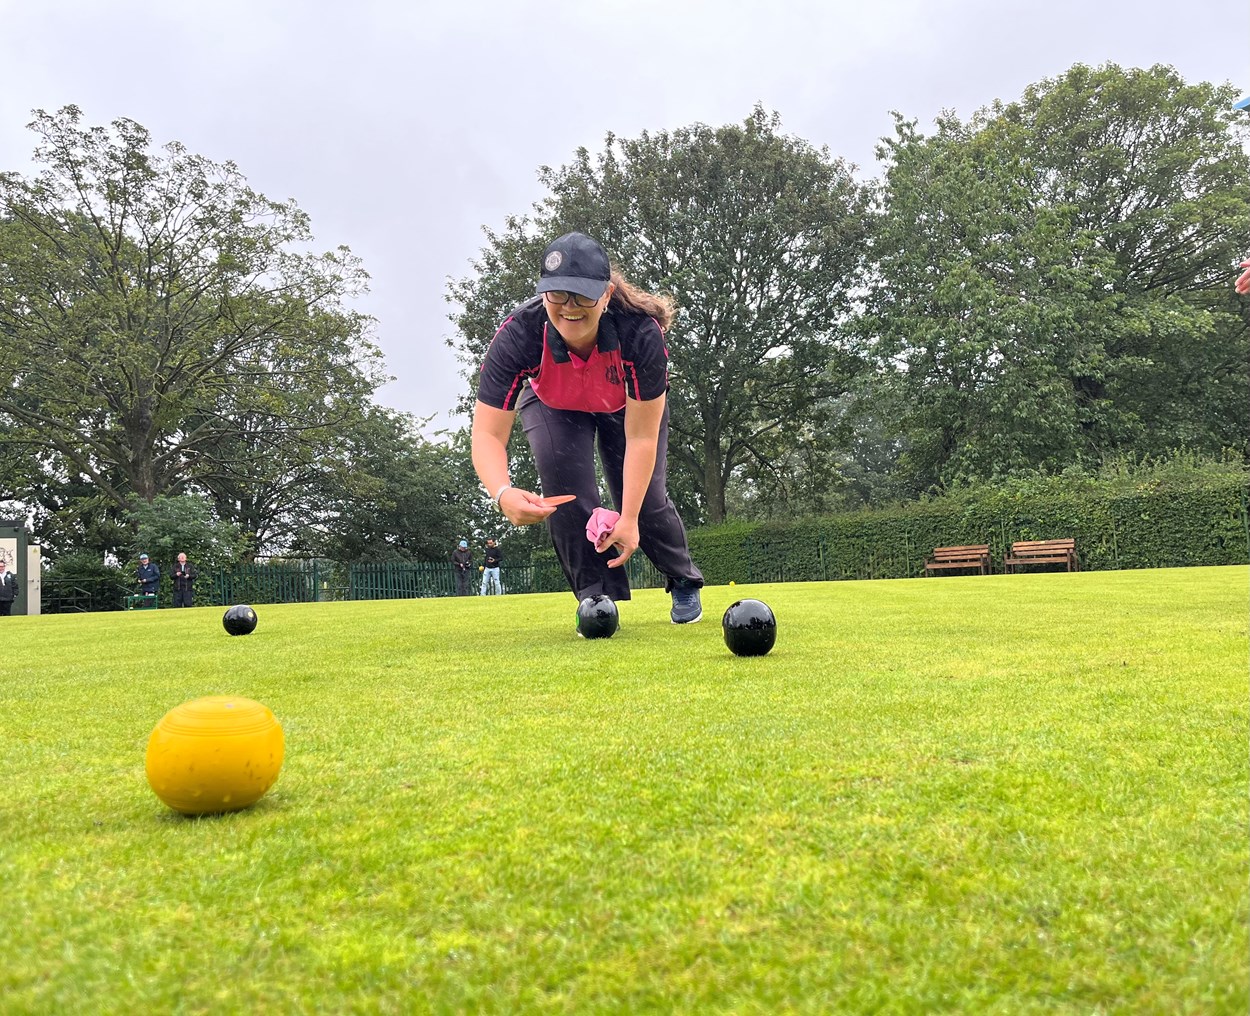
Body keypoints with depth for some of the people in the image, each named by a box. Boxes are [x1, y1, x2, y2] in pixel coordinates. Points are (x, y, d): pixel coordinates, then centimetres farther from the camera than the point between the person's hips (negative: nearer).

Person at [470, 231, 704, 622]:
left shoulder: (642, 332, -40)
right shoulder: (516, 336, -39)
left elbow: (641, 436, -33)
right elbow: (487, 433, -40)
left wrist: (629, 518, -37)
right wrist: (503, 493, -61)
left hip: (631, 405, 0)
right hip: (552, 406, 1)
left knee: (646, 500, -7)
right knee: (564, 481, -25)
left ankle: (684, 581, 26)